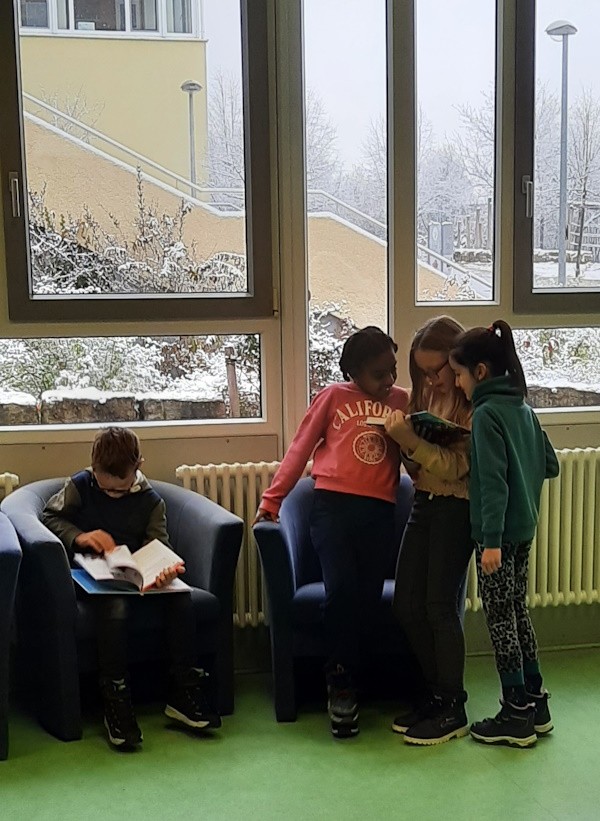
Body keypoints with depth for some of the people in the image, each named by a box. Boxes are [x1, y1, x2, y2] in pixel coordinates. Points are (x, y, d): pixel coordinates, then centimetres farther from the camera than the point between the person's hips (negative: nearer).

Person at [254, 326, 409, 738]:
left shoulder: (401, 402, 12)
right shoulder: (333, 397, 7)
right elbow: (300, 449, 9)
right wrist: (271, 499, 6)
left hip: (379, 511, 2)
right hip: (333, 504, -2)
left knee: (368, 599, 1)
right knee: (341, 588, -17)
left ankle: (343, 684, 16)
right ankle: (341, 679, 2)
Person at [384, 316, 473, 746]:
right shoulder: (427, 395, 11)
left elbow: (454, 467, -18)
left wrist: (410, 440, -27)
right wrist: (403, 437, -6)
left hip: (456, 508, -8)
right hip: (423, 503, 8)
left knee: (440, 606, -4)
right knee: (407, 605, 7)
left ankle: (454, 709, 9)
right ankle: (435, 692, 23)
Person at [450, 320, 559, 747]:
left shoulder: (486, 413, -16)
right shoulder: (523, 408, 8)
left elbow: (493, 481, -21)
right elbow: (551, 465, 13)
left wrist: (492, 540, -22)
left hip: (499, 531, -8)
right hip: (524, 527, 8)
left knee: (500, 618, 1)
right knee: (518, 610, 17)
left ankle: (517, 716, 9)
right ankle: (536, 703, 25)